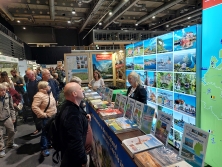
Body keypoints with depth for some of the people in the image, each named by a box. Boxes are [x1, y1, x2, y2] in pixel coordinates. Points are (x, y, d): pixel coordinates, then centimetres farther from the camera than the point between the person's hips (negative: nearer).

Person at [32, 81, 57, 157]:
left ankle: (49, 143, 41)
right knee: (45, 132, 1)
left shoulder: (49, 93, 6)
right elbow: (34, 107, -27)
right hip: (46, 118, -9)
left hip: (53, 116, 9)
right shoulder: (39, 95, -23)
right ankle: (44, 149, 16)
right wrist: (43, 114, -25)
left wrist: (55, 110, 13)